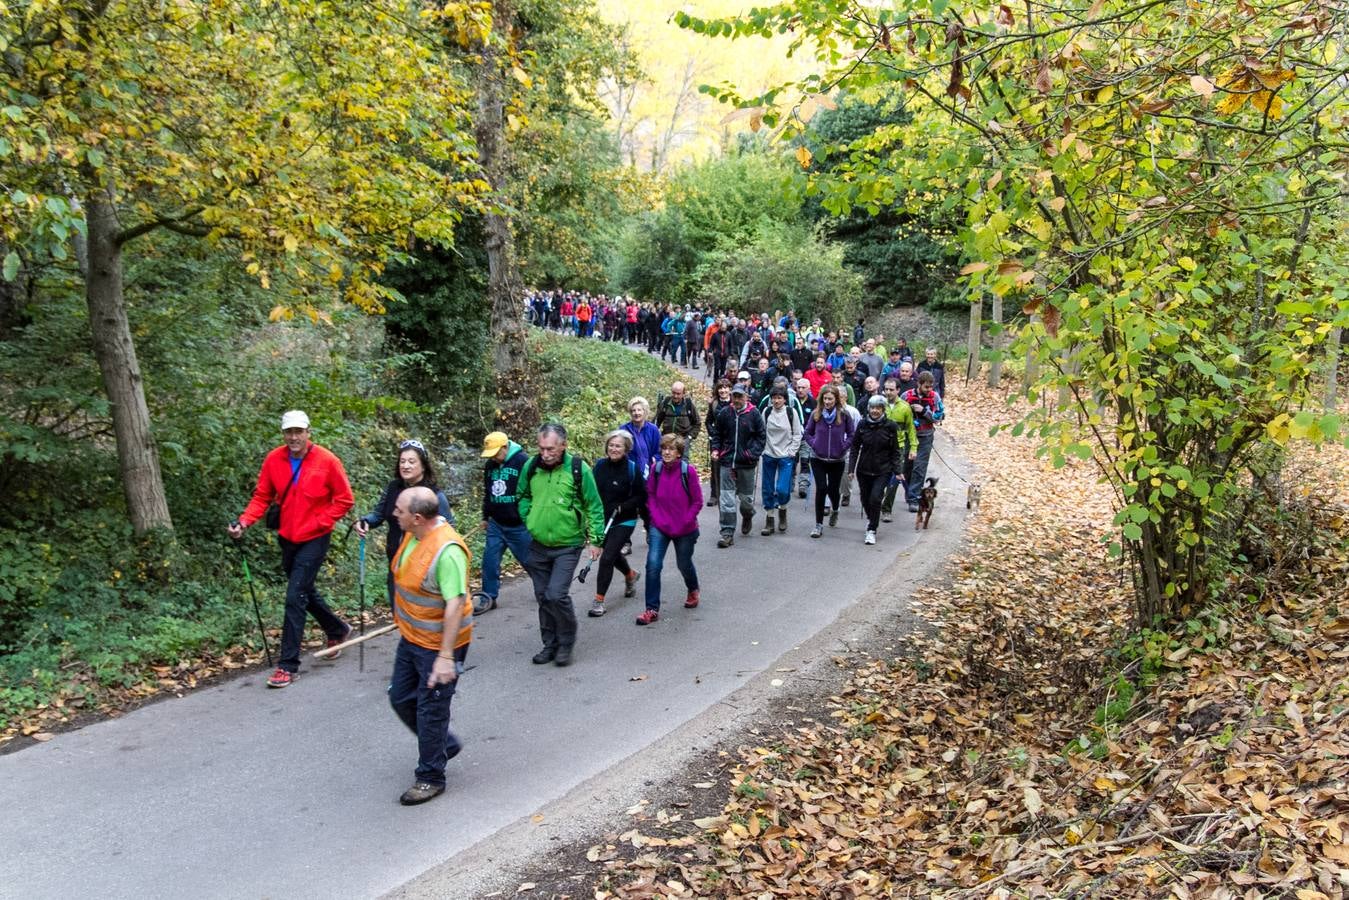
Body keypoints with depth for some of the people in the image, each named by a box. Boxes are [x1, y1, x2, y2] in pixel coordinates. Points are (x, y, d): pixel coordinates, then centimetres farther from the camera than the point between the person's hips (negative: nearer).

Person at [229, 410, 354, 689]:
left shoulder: (327, 460, -14)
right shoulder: (274, 460, -4)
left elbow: (345, 499, -7)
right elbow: (261, 497, 1)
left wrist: (319, 522, -13)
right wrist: (244, 521, -14)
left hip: (314, 539, -5)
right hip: (287, 538, 5)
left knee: (295, 597, -10)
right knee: (305, 591, 19)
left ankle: (288, 665, -3)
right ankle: (337, 629, 44)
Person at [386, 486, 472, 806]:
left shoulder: (447, 551, -30)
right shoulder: (413, 534, -2)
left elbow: (455, 605, -30)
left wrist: (446, 655, -31)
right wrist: (403, 620, 24)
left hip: (438, 643, -9)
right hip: (412, 636, 9)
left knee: (430, 710, 4)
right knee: (401, 698, 19)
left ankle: (430, 778, 23)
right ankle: (445, 745, 40)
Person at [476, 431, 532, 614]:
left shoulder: (523, 461, -15)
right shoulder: (490, 465, 7)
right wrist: (485, 517, 24)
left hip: (519, 525, -6)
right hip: (495, 524, 6)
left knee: (530, 560, 7)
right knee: (490, 560, 4)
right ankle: (488, 597, 15)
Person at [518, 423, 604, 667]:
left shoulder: (578, 469, -13)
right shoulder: (531, 466, -4)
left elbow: (594, 506, -5)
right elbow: (523, 496, 14)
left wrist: (595, 539, -6)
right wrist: (529, 520, 0)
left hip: (567, 546, -4)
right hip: (538, 545, 4)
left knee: (556, 595, -15)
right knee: (543, 597, 11)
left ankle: (567, 642, 8)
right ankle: (550, 644, 28)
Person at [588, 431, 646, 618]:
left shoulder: (632, 469, -13)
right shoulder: (599, 465, -3)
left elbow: (641, 496, -10)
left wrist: (622, 508, -21)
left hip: (623, 522, -5)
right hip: (602, 520, 5)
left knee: (607, 558, -11)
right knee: (613, 554, 22)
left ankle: (599, 600, -1)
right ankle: (630, 575, 54)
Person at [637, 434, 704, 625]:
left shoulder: (688, 471, -15)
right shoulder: (656, 469, -8)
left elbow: (697, 501, -9)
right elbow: (650, 495, 3)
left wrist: (685, 522, -12)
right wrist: (656, 517, -7)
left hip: (684, 529, -1)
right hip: (660, 527, 1)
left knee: (684, 564, 18)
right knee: (653, 564, -13)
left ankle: (693, 591, 51)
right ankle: (652, 609, -4)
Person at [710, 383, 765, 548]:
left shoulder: (754, 414, -4)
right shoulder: (724, 413, 3)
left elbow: (760, 436, 2)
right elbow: (717, 434, 15)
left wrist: (755, 454, -11)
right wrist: (715, 449, 0)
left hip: (746, 462, -1)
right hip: (727, 462, 1)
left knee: (746, 497, 12)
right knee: (727, 499, -3)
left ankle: (747, 516, 45)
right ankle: (727, 533, 2)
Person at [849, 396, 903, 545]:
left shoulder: (890, 426, -6)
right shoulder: (862, 425, -2)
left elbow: (895, 451, 2)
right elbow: (855, 447, 4)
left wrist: (897, 471, -2)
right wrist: (851, 468, -2)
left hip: (883, 471, -2)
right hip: (864, 470, 3)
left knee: (875, 498, -16)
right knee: (865, 498, 12)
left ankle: (871, 530, -1)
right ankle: (871, 519, 44)